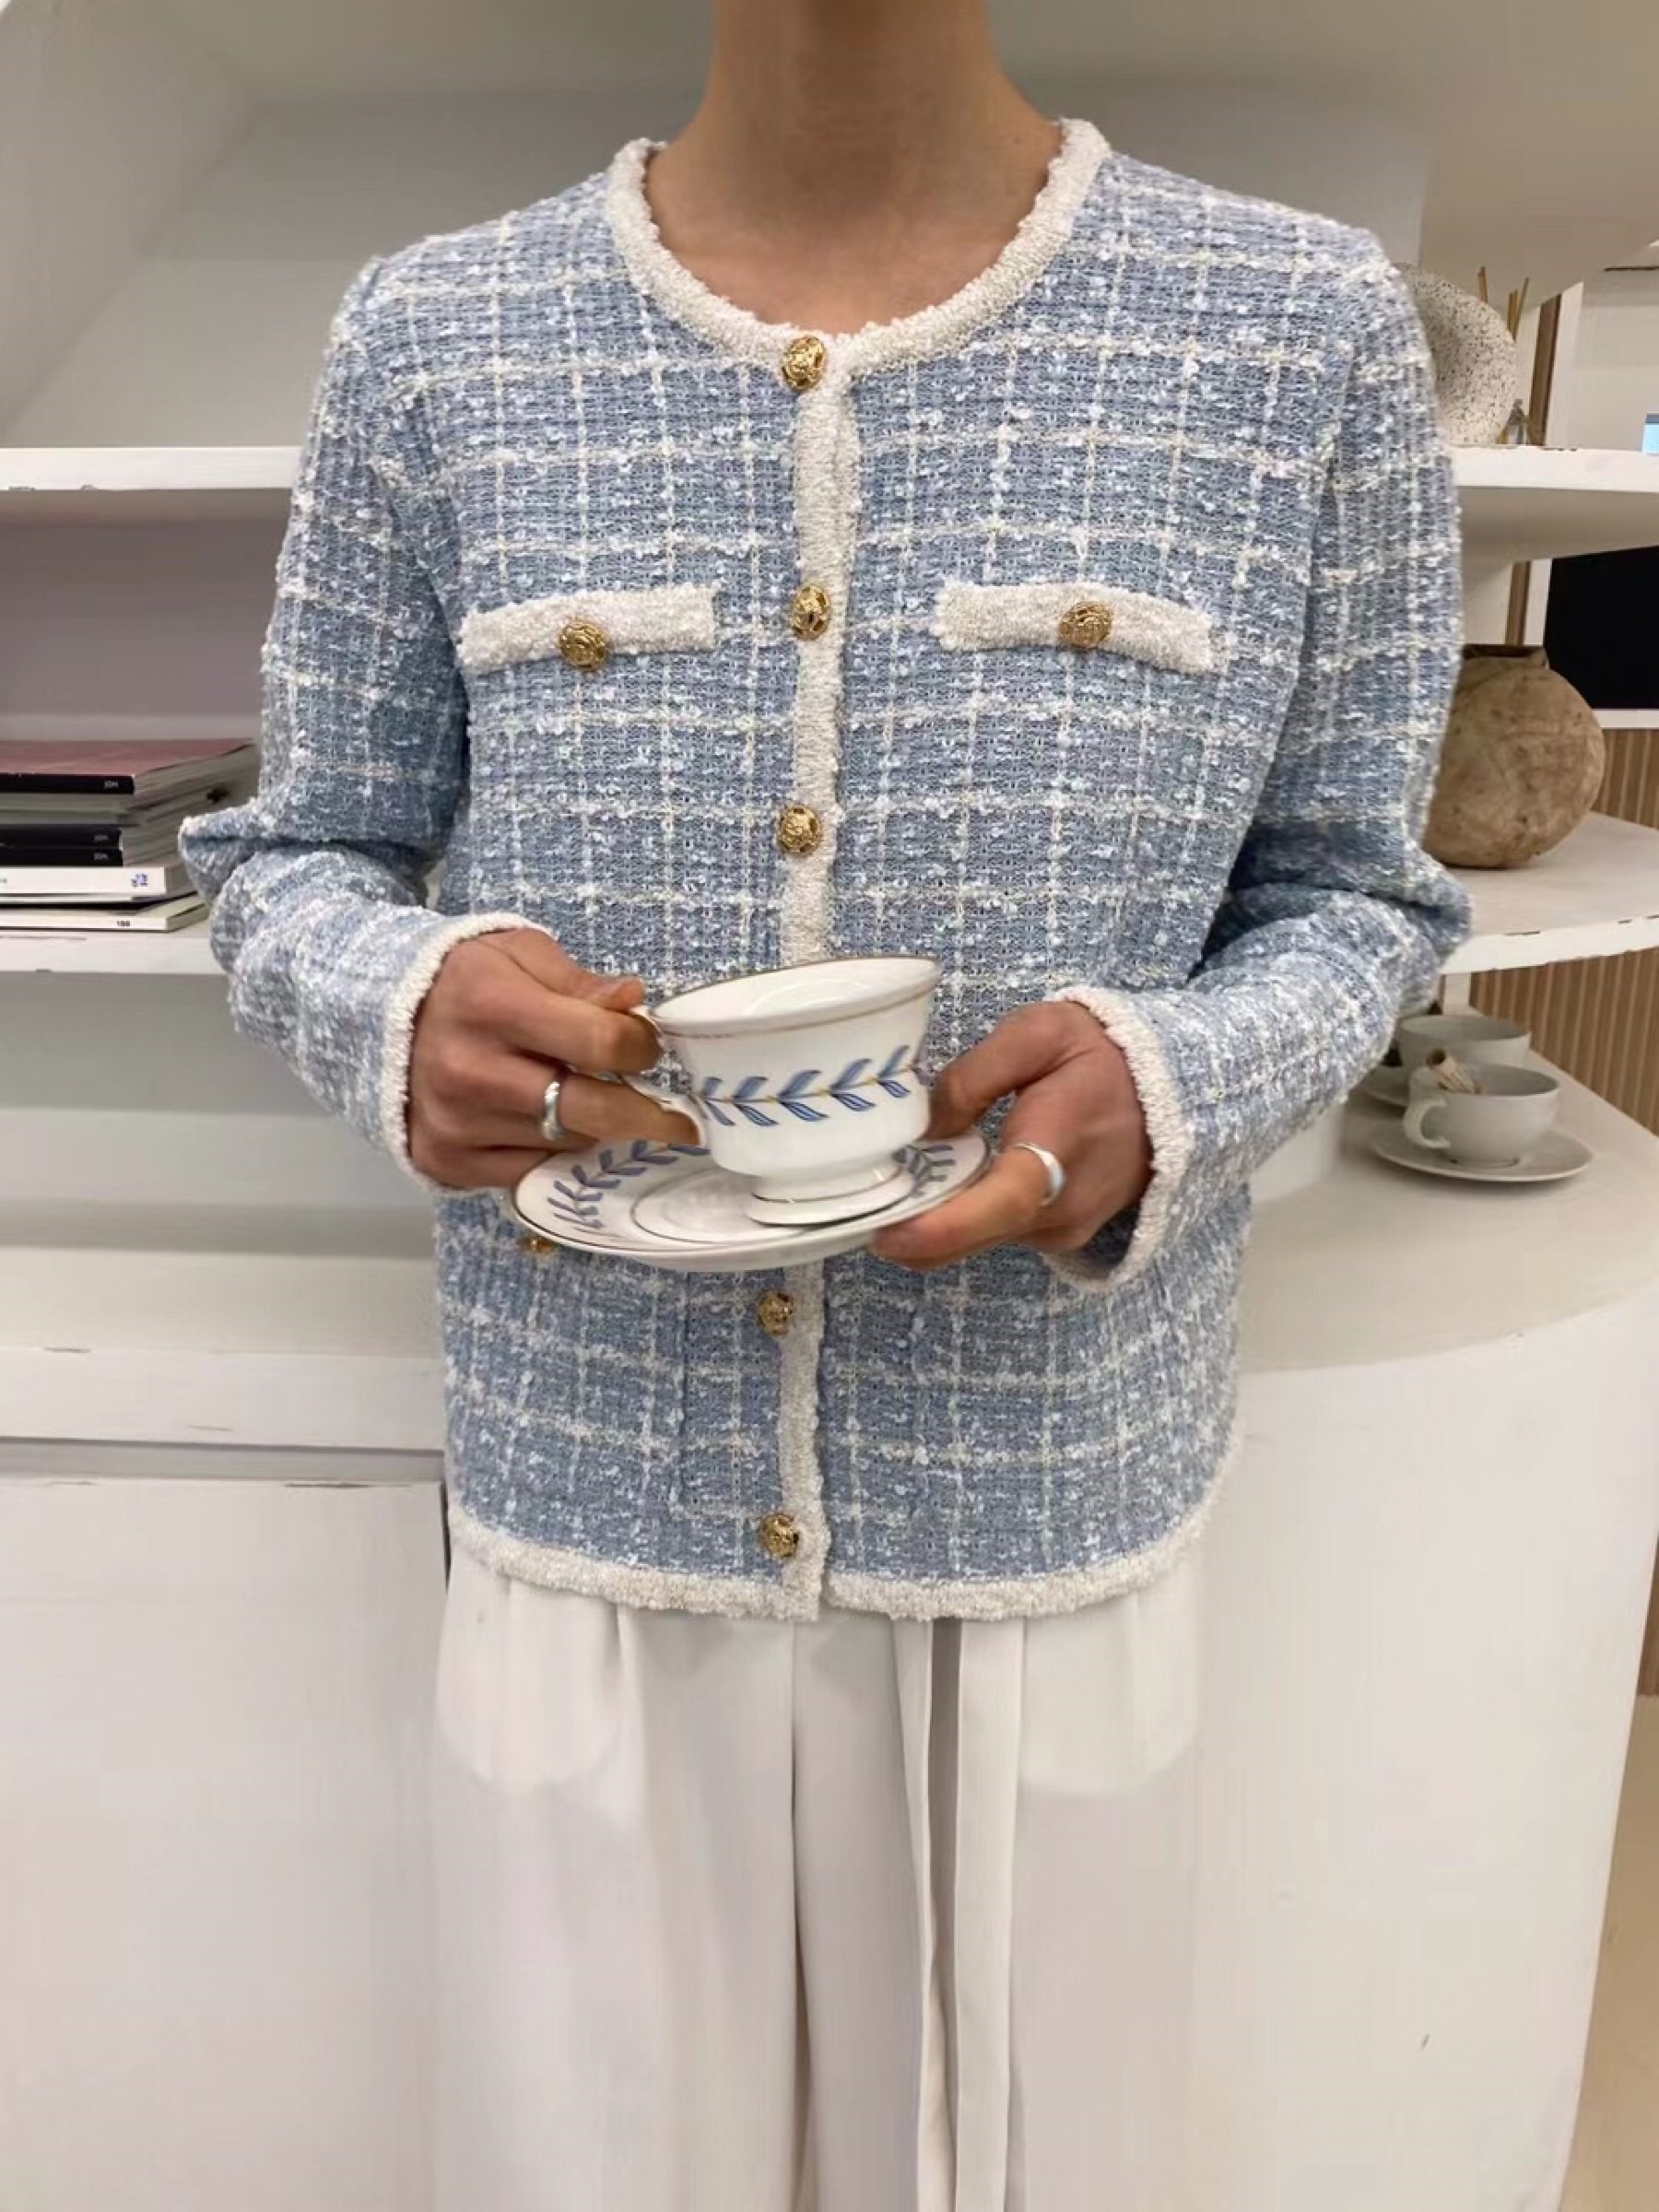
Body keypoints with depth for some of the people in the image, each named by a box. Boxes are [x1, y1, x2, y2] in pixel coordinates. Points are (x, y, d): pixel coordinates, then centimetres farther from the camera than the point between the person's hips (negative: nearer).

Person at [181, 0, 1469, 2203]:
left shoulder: (1310, 328, -3)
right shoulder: (431, 341, -1)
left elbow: (1349, 891, 4)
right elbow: (296, 856, 6)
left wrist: (1174, 1085, -18)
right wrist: (404, 1002, -17)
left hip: (1056, 1526, 1)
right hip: (583, 1523, 1)